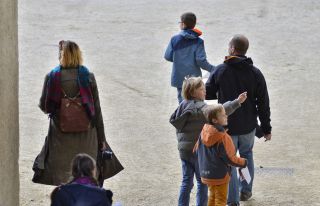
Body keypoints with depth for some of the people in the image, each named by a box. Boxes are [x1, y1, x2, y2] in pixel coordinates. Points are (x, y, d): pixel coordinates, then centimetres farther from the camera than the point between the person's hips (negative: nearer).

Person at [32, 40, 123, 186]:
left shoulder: (51, 77, -8)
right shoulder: (88, 77, -7)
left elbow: (44, 106, 1)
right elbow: (96, 110, -5)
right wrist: (101, 138, 2)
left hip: (60, 135, 0)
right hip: (86, 136, 1)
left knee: (61, 179, 10)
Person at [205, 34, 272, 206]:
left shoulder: (220, 70, -12)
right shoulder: (255, 73, -7)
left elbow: (207, 94, -4)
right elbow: (263, 103, -4)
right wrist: (266, 128, 5)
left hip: (226, 125, -2)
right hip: (248, 126, 2)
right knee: (246, 155, 26)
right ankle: (246, 191, 32)